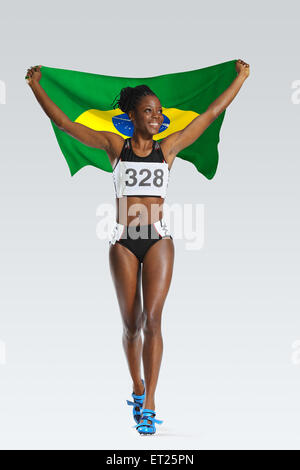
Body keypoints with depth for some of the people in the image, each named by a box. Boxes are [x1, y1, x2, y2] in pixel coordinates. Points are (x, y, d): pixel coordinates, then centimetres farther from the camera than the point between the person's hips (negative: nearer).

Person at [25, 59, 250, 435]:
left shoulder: (168, 148, 10)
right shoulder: (115, 146, 8)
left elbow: (212, 112, 16)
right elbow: (63, 122, 9)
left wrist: (241, 78, 19)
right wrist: (36, 86, 8)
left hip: (158, 238, 0)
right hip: (123, 241, 0)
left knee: (152, 318, -11)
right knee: (131, 323, 5)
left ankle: (148, 403, -12)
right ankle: (137, 387, 27)